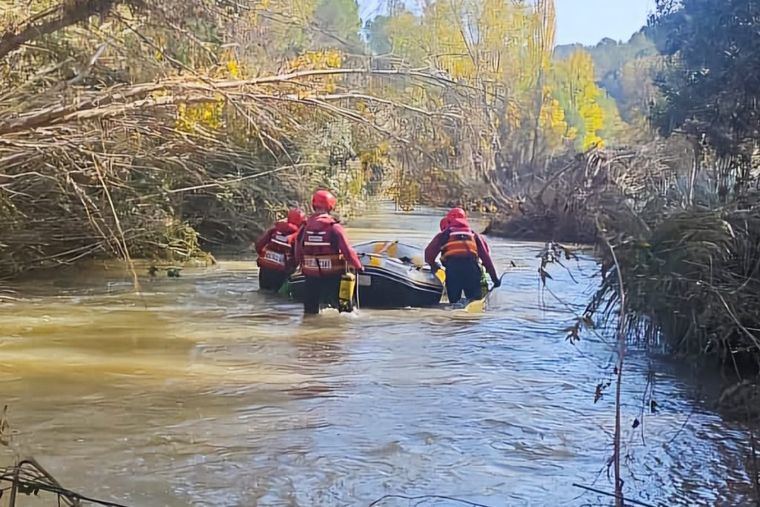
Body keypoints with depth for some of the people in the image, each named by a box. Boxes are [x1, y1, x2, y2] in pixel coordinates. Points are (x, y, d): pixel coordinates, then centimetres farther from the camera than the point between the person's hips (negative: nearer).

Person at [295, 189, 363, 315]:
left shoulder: (305, 227, -2)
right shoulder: (334, 227, -13)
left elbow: (298, 254, 2)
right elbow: (347, 251, -15)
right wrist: (358, 266, -1)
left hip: (311, 277, 3)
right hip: (332, 276, -3)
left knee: (310, 311, 13)